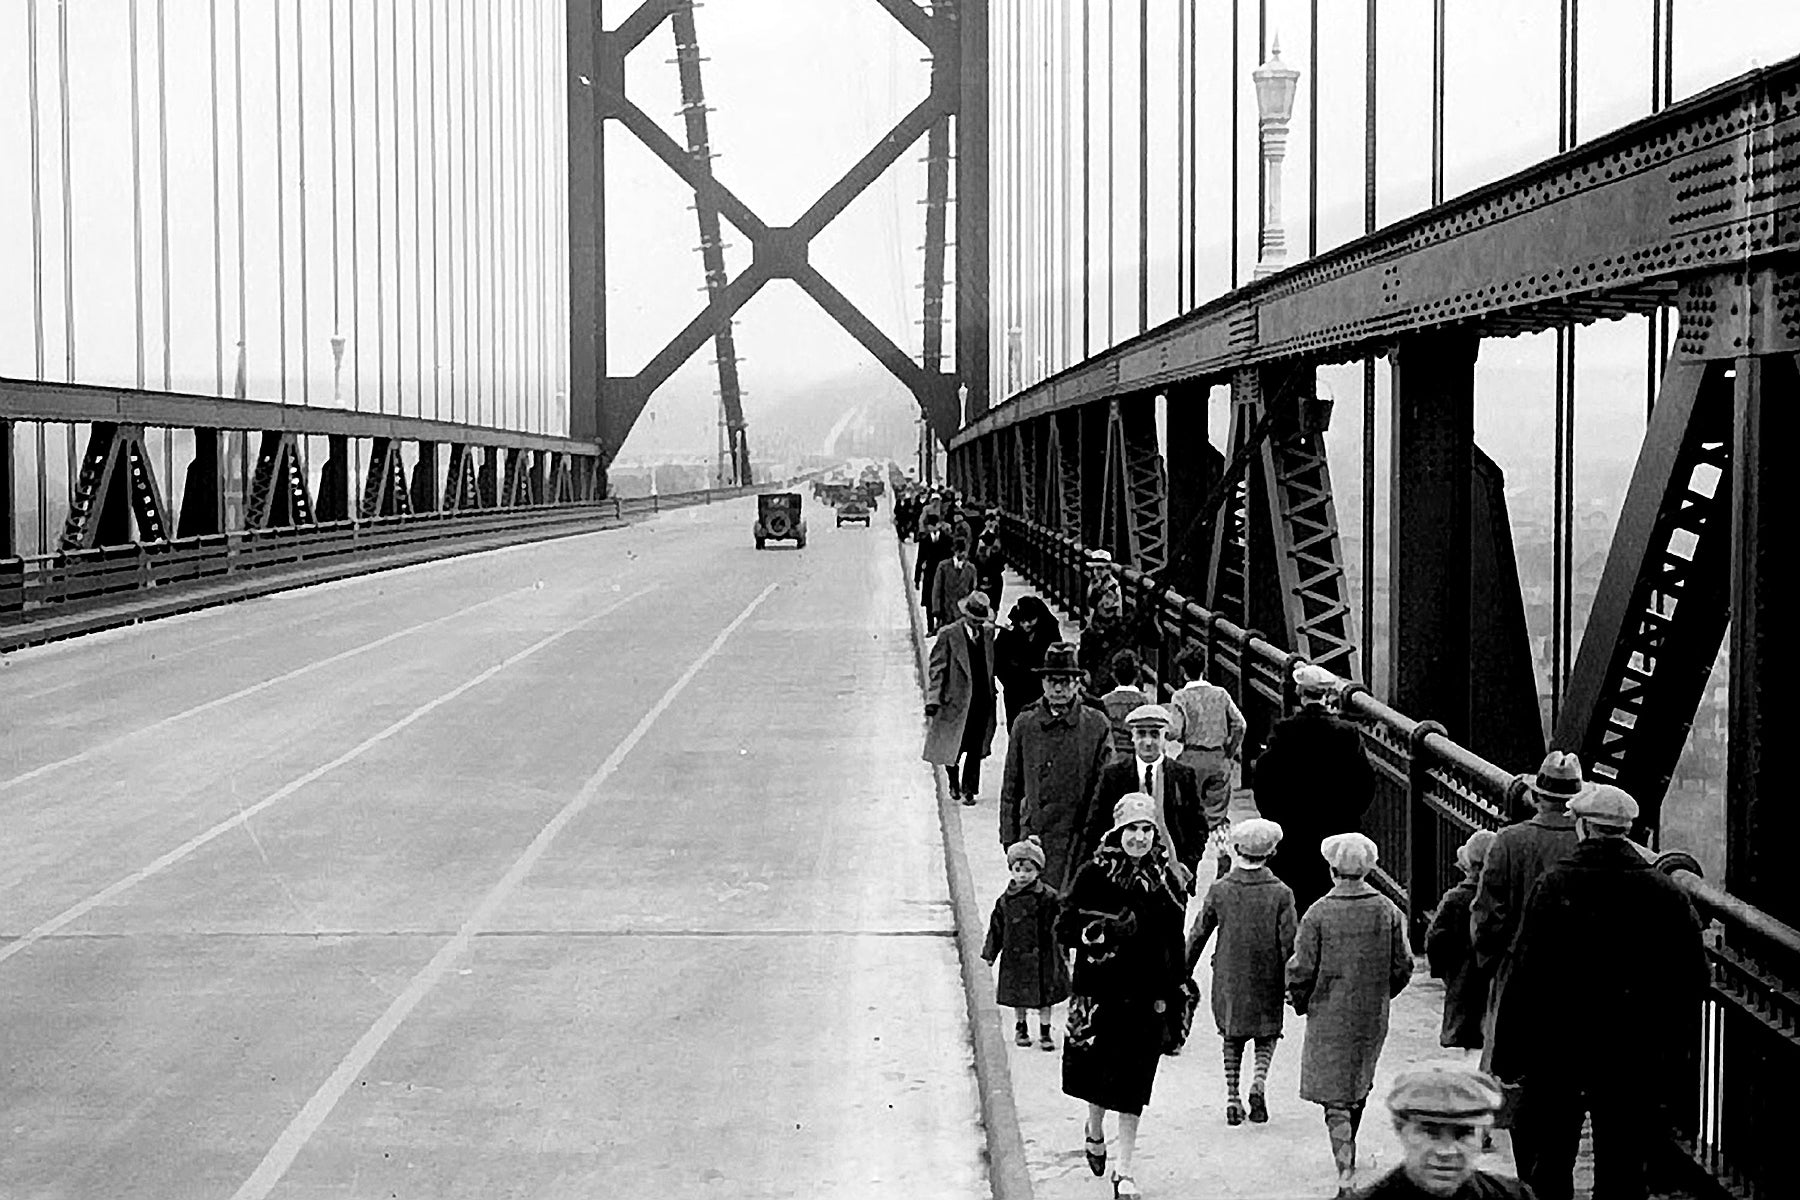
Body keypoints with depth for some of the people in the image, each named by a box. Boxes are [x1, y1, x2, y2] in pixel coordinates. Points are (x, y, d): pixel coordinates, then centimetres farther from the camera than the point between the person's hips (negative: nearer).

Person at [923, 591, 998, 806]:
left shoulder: (989, 633, 5)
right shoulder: (948, 634, -6)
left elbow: (994, 665, 12)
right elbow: (937, 668, -6)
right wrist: (933, 699, -11)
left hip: (983, 700, 3)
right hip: (956, 699, -3)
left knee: (976, 748, 4)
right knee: (952, 747, 6)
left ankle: (968, 789, 17)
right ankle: (953, 782, 32)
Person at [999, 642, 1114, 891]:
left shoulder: (1096, 725, 3)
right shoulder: (1024, 724, 6)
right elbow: (1010, 788, 11)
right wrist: (1009, 839, 8)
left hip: (1079, 837, -1)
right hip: (1034, 832, 1)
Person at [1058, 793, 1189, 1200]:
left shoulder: (1165, 881, 2)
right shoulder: (1094, 874, -4)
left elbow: (1174, 945, 7)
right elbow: (1065, 927, -5)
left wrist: (1169, 996, 4)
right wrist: (1107, 930, -20)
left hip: (1145, 996, 1)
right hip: (1097, 989, -1)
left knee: (1132, 1084, 1)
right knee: (1096, 1072, 6)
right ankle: (1095, 1132, 40)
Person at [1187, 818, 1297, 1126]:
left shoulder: (1220, 890, -6)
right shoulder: (1281, 893, -10)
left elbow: (1198, 935, 0)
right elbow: (1289, 943, -11)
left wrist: (1184, 973, 11)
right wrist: (1291, 984, -1)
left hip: (1228, 981, 1)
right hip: (1267, 981, -1)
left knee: (1232, 1039, 18)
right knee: (1267, 1035, 18)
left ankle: (1232, 1098, 10)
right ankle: (1259, 1081, -7)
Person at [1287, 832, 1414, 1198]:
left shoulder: (1319, 913, -13)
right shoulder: (1387, 910, -3)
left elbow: (1302, 969, -12)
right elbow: (1402, 966, 2)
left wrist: (1300, 1002, 7)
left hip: (1329, 1016, -4)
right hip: (1373, 1016, 4)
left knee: (1335, 1097, 1)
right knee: (1359, 1085, 23)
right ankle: (1346, 1152, 40)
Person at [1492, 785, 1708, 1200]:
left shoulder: (1554, 885, -11)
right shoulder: (1665, 893, -3)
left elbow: (1524, 976, -12)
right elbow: (1694, 979, 1)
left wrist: (1507, 1056, -7)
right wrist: (1677, 1056, 10)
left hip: (1558, 1046, -2)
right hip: (1635, 1056, 2)